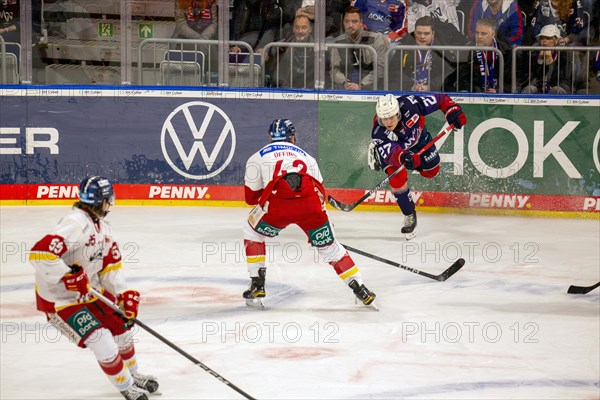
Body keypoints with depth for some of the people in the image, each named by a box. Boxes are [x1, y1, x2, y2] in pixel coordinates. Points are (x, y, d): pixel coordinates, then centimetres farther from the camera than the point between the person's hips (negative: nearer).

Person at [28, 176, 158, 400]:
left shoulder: (101, 227, 3)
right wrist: (69, 276, -37)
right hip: (59, 300, -10)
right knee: (101, 340, -15)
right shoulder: (75, 225, -30)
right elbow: (40, 254, -39)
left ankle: (132, 374, 41)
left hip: (91, 291, 10)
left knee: (122, 326, 16)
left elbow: (110, 264, 9)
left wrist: (124, 294, -2)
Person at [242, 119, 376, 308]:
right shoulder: (306, 157, 34)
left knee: (252, 233, 25)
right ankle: (360, 289, 17)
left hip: (278, 205, -2)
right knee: (329, 246, 20)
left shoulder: (257, 157, 26)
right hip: (310, 204, 2)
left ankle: (257, 286, 16)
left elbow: (251, 197, 25)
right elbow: (320, 191, 32)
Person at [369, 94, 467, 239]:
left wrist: (453, 111, -37)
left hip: (417, 137, 3)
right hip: (390, 146, -3)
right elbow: (391, 152, -55)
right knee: (397, 179, -21)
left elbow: (439, 99, -27)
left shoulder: (409, 104, -39)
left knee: (431, 170, 9)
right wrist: (401, 156, -76)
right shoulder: (379, 133, -41)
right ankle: (409, 216, 0)